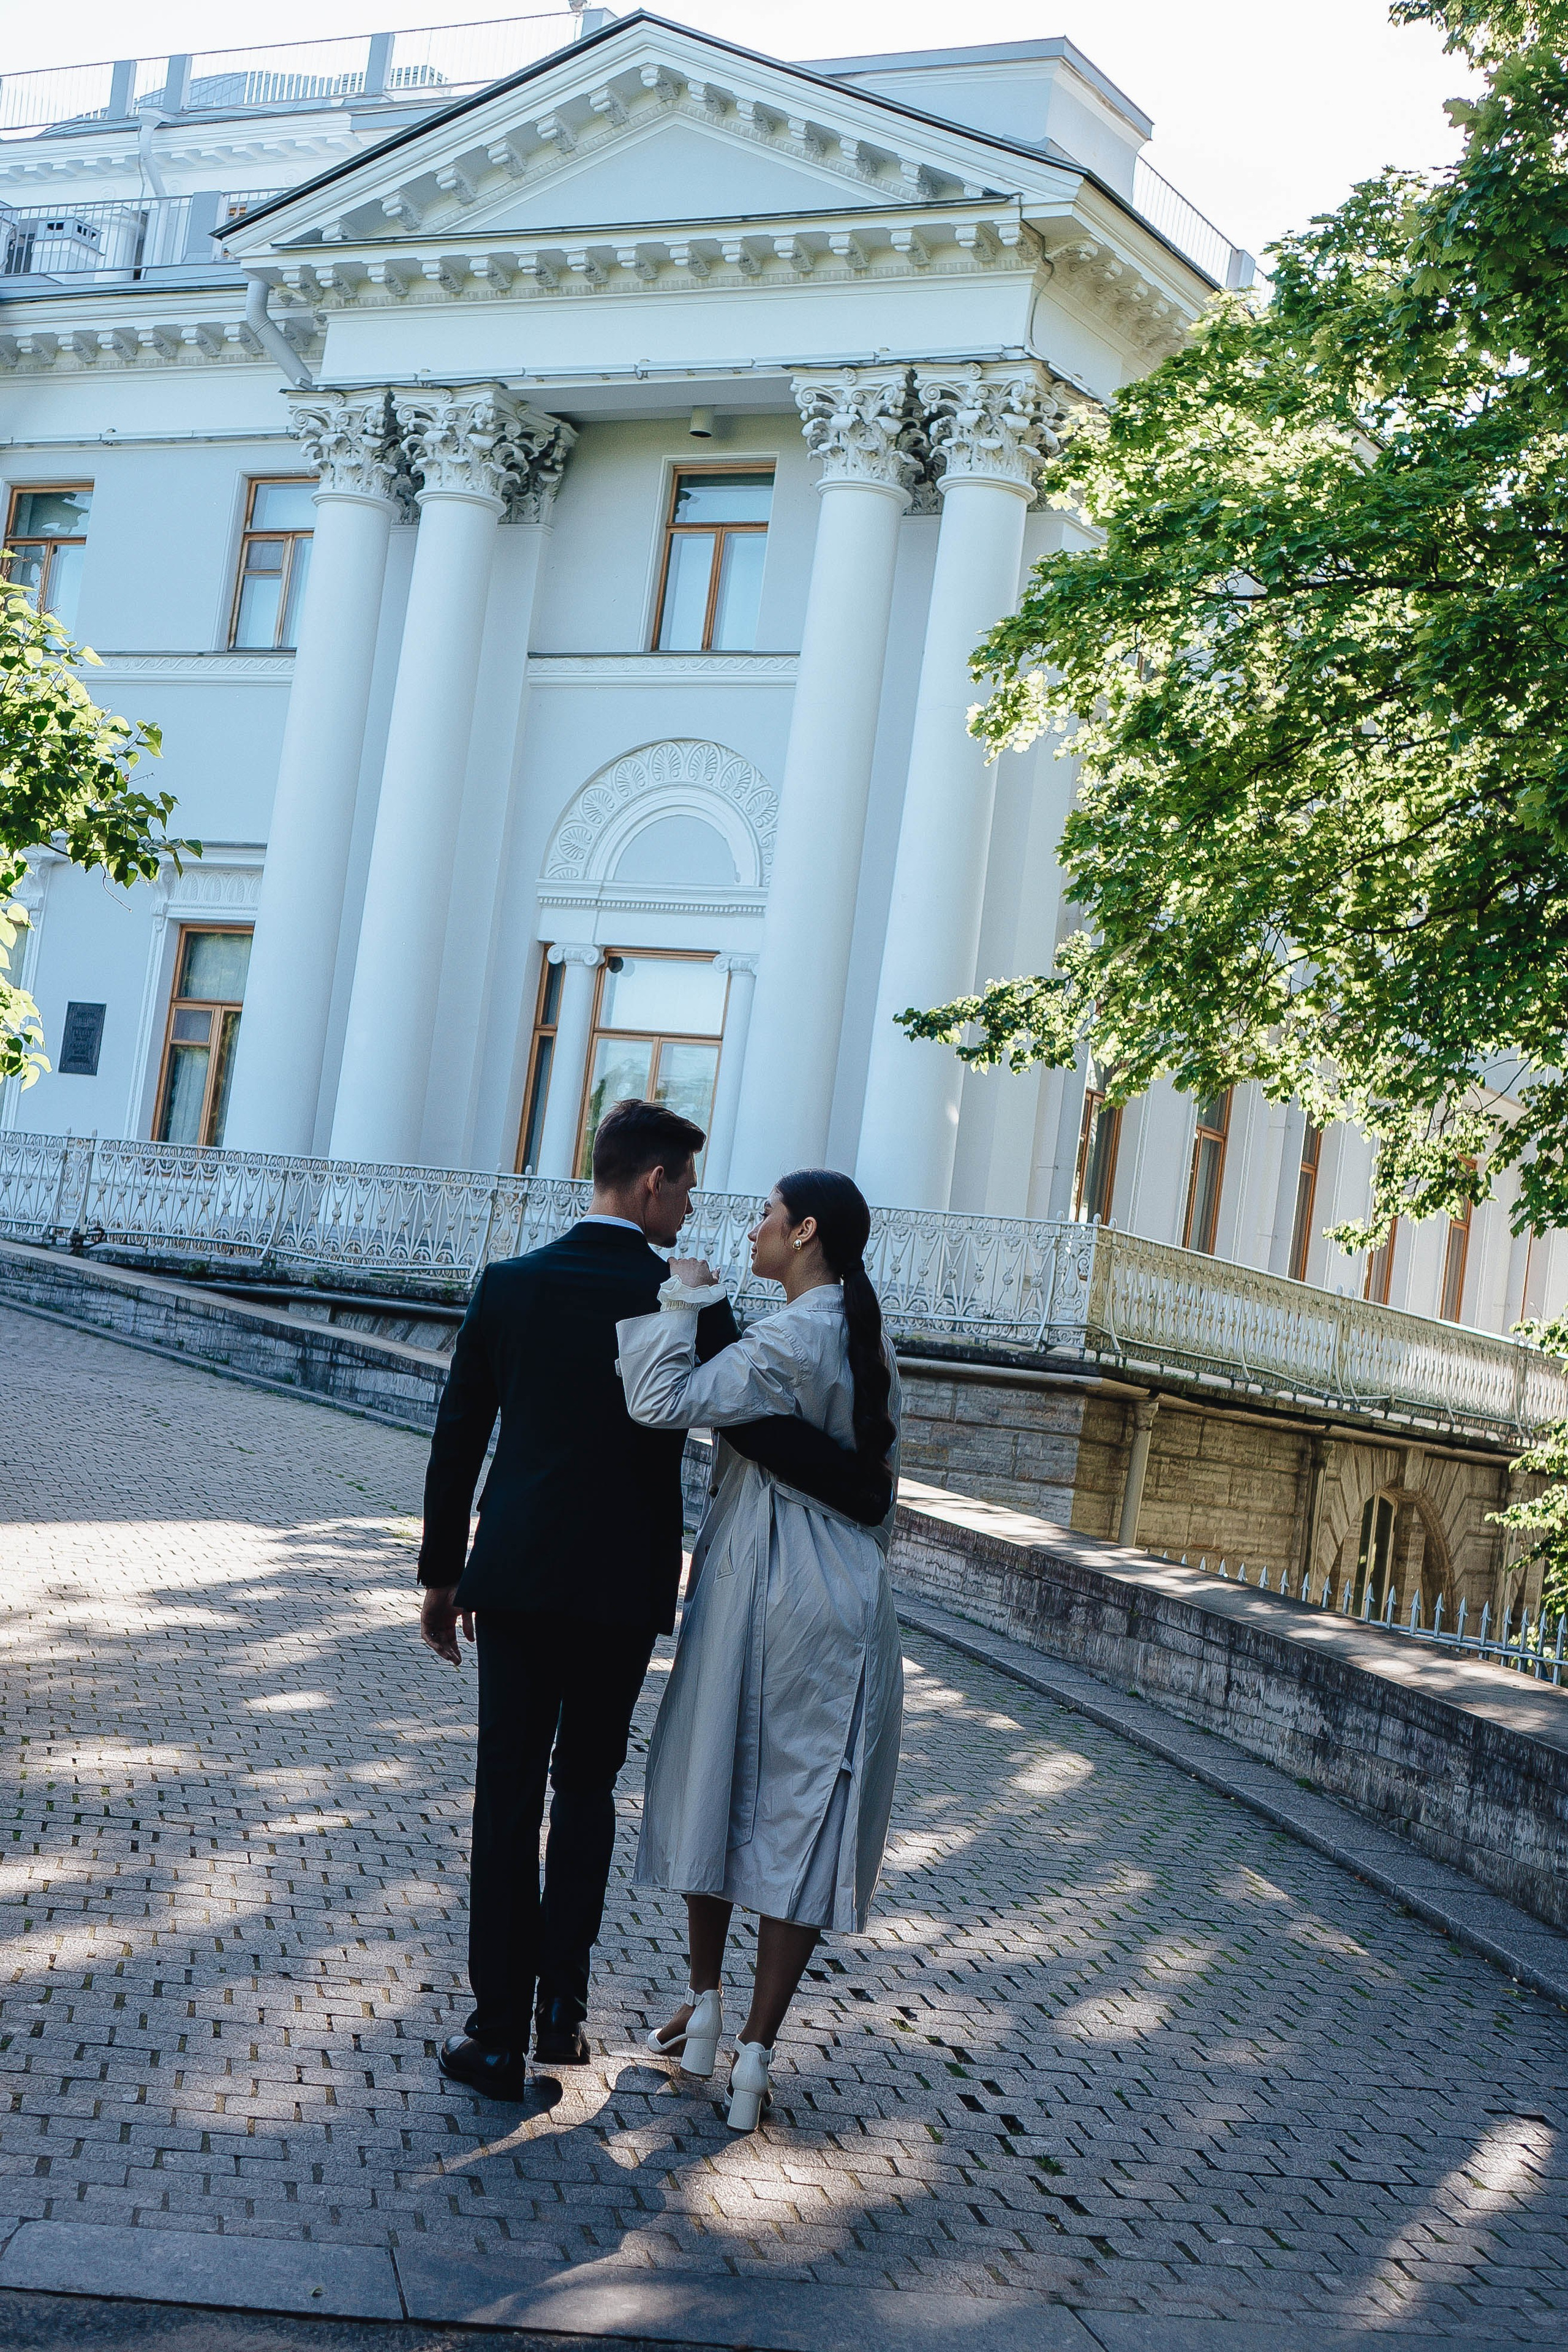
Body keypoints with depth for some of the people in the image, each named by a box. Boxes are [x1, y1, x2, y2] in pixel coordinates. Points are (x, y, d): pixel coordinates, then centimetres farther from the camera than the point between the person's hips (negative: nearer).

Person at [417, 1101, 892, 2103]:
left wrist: (441, 1574, 12)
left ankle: (500, 2037, 6)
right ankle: (562, 2003, 13)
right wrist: (875, 1495, 5)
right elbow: (768, 1430, -11)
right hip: (623, 1588, -1)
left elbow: (458, 1439, 3)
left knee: (508, 1802, 6)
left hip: (515, 1577, 1)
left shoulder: (509, 1283, 0)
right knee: (587, 1790, 18)